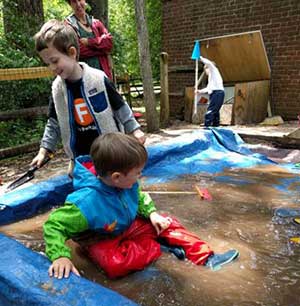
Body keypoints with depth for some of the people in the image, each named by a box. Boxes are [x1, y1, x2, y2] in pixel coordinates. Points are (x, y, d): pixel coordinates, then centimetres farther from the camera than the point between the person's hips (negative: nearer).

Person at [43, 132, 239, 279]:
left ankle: (206, 257, -3)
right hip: (101, 240, -6)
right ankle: (156, 247, -14)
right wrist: (60, 256, -42)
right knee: (115, 264, -36)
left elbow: (139, 198, 7)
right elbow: (54, 225, -30)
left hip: (128, 226, 6)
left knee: (167, 223, -6)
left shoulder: (127, 184, -15)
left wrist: (151, 213, -10)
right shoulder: (87, 201, -37)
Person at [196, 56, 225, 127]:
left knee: (210, 111, -15)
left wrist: (201, 58, -3)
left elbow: (209, 63, -15)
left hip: (217, 93, -10)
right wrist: (200, 91, 20)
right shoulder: (211, 77, 29)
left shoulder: (214, 71, 4)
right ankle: (216, 125, 14)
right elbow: (208, 88, 29)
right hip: (215, 94, 10)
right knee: (215, 111, 11)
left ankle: (207, 126, -19)